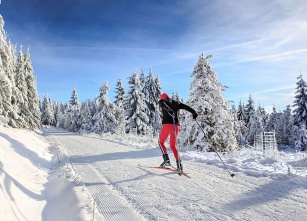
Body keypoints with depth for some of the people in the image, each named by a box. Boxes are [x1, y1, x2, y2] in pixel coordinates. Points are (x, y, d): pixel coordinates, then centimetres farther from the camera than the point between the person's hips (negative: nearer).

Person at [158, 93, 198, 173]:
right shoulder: (176, 103, 21)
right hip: (176, 126, 4)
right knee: (173, 146, 13)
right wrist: (194, 112, 0)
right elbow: (186, 107, 9)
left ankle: (166, 160, 2)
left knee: (161, 142, 17)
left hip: (167, 125, -4)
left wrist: (170, 110, -32)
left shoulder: (162, 102, 10)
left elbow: (163, 105, -15)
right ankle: (179, 164, -1)